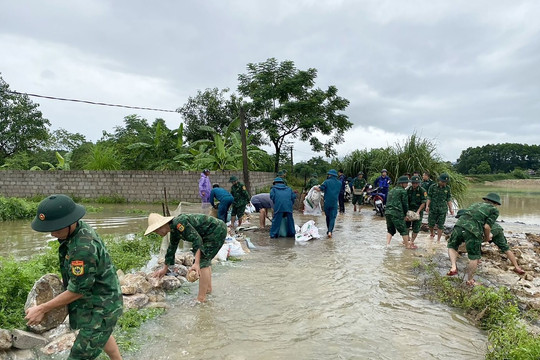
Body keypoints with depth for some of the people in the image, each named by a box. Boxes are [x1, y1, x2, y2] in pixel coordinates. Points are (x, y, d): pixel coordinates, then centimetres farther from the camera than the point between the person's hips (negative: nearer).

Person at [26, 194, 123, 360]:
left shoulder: (84, 247, -34)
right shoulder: (80, 228, -5)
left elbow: (76, 291, -23)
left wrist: (42, 309, -13)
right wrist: (65, 281, 9)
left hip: (101, 308, -10)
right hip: (99, 301, 10)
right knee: (102, 335, 31)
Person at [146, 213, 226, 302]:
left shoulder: (179, 223, -22)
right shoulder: (174, 231, 10)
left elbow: (197, 239, -28)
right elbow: (171, 249, 25)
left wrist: (196, 263, -33)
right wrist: (164, 269, 35)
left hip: (217, 230, -10)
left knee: (202, 260, -10)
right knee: (205, 259, 21)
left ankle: (201, 298, -6)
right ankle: (208, 288, 34)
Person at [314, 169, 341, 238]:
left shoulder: (327, 182, -6)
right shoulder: (339, 183, 7)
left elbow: (320, 189, -16)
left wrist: (316, 188, 7)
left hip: (327, 202, -1)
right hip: (335, 203, 1)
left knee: (328, 216, 16)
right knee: (332, 217, 0)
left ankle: (328, 230, 25)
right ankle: (330, 231, -16)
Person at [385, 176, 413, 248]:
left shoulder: (392, 190, 20)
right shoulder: (403, 191, -3)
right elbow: (405, 204, -1)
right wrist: (405, 214, 12)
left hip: (387, 212, 7)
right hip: (397, 213, -7)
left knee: (390, 230, 15)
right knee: (404, 230, 6)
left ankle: (387, 243, 5)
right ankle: (407, 245, 14)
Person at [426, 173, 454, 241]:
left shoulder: (447, 188, 5)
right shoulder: (433, 187, -2)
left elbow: (449, 199, 10)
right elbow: (429, 197, -1)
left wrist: (451, 208, 6)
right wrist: (427, 206, -13)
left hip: (443, 210, 1)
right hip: (433, 208, -1)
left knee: (440, 226, 2)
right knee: (431, 224, 3)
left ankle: (438, 240, 12)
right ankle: (432, 234, 34)